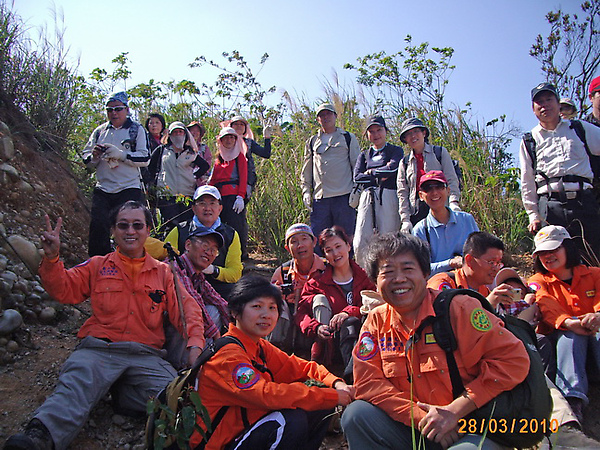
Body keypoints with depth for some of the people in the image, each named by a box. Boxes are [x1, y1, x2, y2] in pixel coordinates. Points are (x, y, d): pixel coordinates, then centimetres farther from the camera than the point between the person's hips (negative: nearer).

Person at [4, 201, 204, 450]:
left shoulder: (163, 272, 16)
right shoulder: (97, 266, 17)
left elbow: (186, 307, 9)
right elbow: (63, 289, 7)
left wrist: (195, 343, -8)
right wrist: (52, 257, -11)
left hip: (146, 356, 1)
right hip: (98, 349, 0)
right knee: (75, 386, -32)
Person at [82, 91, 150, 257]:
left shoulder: (137, 129, 5)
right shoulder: (99, 131, 16)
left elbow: (145, 159, -6)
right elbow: (87, 160, 16)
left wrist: (121, 154, -17)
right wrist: (94, 156, -7)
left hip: (129, 189, -4)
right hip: (102, 189, 4)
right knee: (98, 229, -2)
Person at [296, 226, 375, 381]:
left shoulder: (365, 277, 12)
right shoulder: (316, 282, 11)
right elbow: (301, 313, 2)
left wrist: (350, 312, -20)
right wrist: (316, 327, -20)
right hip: (331, 341, 1)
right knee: (319, 298, -22)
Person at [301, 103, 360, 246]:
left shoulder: (348, 138, 11)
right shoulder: (312, 142, 18)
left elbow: (358, 167, 9)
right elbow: (306, 171, 21)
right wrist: (306, 192, 9)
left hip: (343, 197, -2)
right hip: (319, 198, 3)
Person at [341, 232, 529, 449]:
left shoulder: (458, 308, -12)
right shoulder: (376, 322, 1)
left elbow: (514, 360, -15)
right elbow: (367, 381, -4)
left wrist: (454, 411, -18)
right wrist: (420, 416, -17)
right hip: (412, 430, 4)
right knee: (356, 414, -18)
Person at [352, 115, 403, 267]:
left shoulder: (395, 151, 12)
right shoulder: (364, 155, 21)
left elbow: (392, 168, -9)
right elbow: (357, 177, 5)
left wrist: (371, 172, 1)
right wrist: (380, 176, -2)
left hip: (389, 198, -3)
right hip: (367, 198, 3)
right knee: (360, 243, -7)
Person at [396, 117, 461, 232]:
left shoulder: (440, 153, 9)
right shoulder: (404, 163, 15)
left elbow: (452, 180, 2)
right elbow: (402, 193, 10)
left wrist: (453, 202, -14)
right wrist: (405, 219, -1)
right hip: (416, 212, 2)